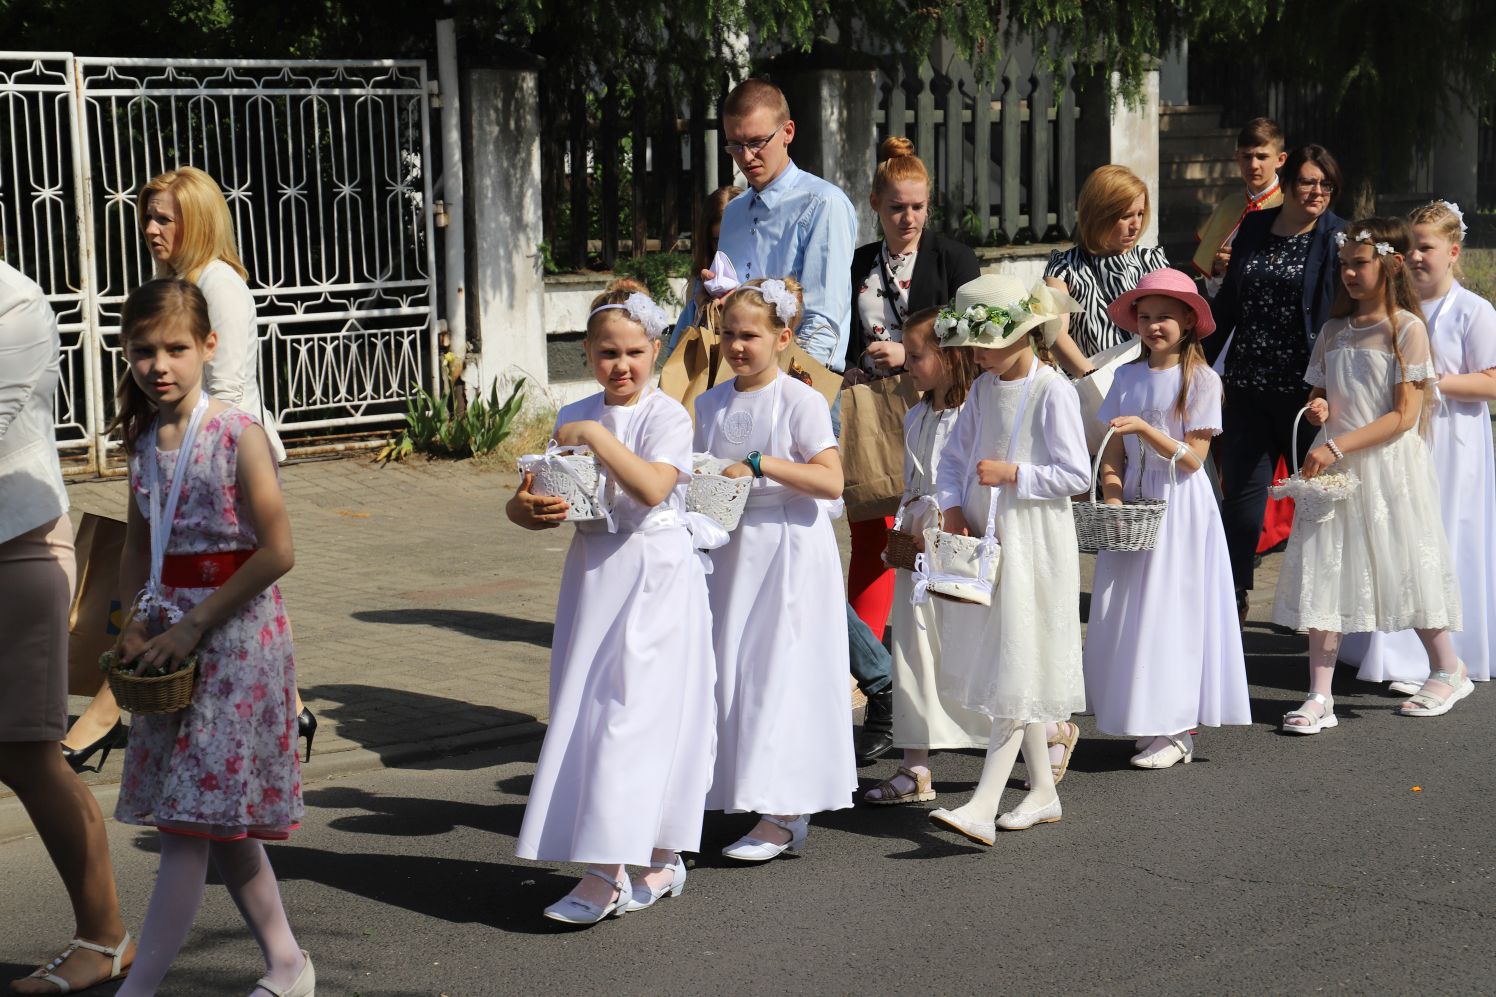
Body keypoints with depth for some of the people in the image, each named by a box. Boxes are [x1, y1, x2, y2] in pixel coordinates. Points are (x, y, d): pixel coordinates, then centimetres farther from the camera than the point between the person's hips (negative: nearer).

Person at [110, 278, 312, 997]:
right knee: (221, 820, 12)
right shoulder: (144, 440, 6)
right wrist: (135, 622, -1)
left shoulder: (239, 437, -13)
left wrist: (193, 625, -14)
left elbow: (277, 553, -15)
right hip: (169, 636, 7)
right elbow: (137, 546, 15)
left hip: (235, 634, -7)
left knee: (191, 818, -7)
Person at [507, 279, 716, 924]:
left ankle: (606, 875, -9)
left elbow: (652, 488, -22)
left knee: (629, 714, -10)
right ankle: (659, 860, 16)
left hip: (654, 576, -6)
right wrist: (530, 507, -12)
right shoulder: (574, 419, 10)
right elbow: (552, 498, 10)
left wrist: (597, 437, -20)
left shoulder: (667, 416, -6)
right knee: (587, 713, 6)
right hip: (593, 573, 7)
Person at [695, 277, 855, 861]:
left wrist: (760, 464, -22)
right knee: (729, 672, 6)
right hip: (729, 550, 6)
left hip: (789, 554, -6)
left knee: (779, 674, -7)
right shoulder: (709, 404, 10)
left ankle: (782, 817, -3)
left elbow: (831, 482, -16)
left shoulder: (800, 402, -8)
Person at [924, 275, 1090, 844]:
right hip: (984, 542, 8)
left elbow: (1076, 475, -14)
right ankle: (1042, 792, 23)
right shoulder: (983, 388, 9)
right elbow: (954, 457, 14)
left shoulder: (1052, 392, -12)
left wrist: (1011, 473, -18)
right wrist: (953, 508, -1)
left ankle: (983, 806, -15)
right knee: (1000, 666, 12)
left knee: (1017, 671, -9)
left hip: (1033, 545, -8)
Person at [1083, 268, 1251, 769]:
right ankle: (1145, 723, 12)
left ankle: (1176, 732, 2)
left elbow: (1193, 457, -10)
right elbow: (1113, 453, 6)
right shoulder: (1128, 377, 8)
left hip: (1180, 506, -5)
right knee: (1128, 611, 4)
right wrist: (1113, 496, -10)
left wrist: (1145, 429, -21)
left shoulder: (1201, 379, -6)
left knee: (1171, 611, -4)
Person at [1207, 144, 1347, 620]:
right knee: (1240, 489, 3)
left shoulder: (1339, 238, -4)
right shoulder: (1252, 228, 9)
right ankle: (1234, 594, 14)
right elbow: (1227, 303, 17)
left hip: (1305, 387, -3)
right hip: (1249, 385, 4)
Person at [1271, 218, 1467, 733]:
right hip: (1333, 466, 5)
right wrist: (1317, 410, -5)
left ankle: (1449, 670, 28)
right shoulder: (1334, 331, 10)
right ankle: (1320, 696, 0)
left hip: (1388, 465, -5)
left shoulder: (1406, 329, -8)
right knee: (1324, 574, -1)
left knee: (1404, 569, 5)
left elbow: (1405, 415, -13)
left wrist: (1336, 447, -19)